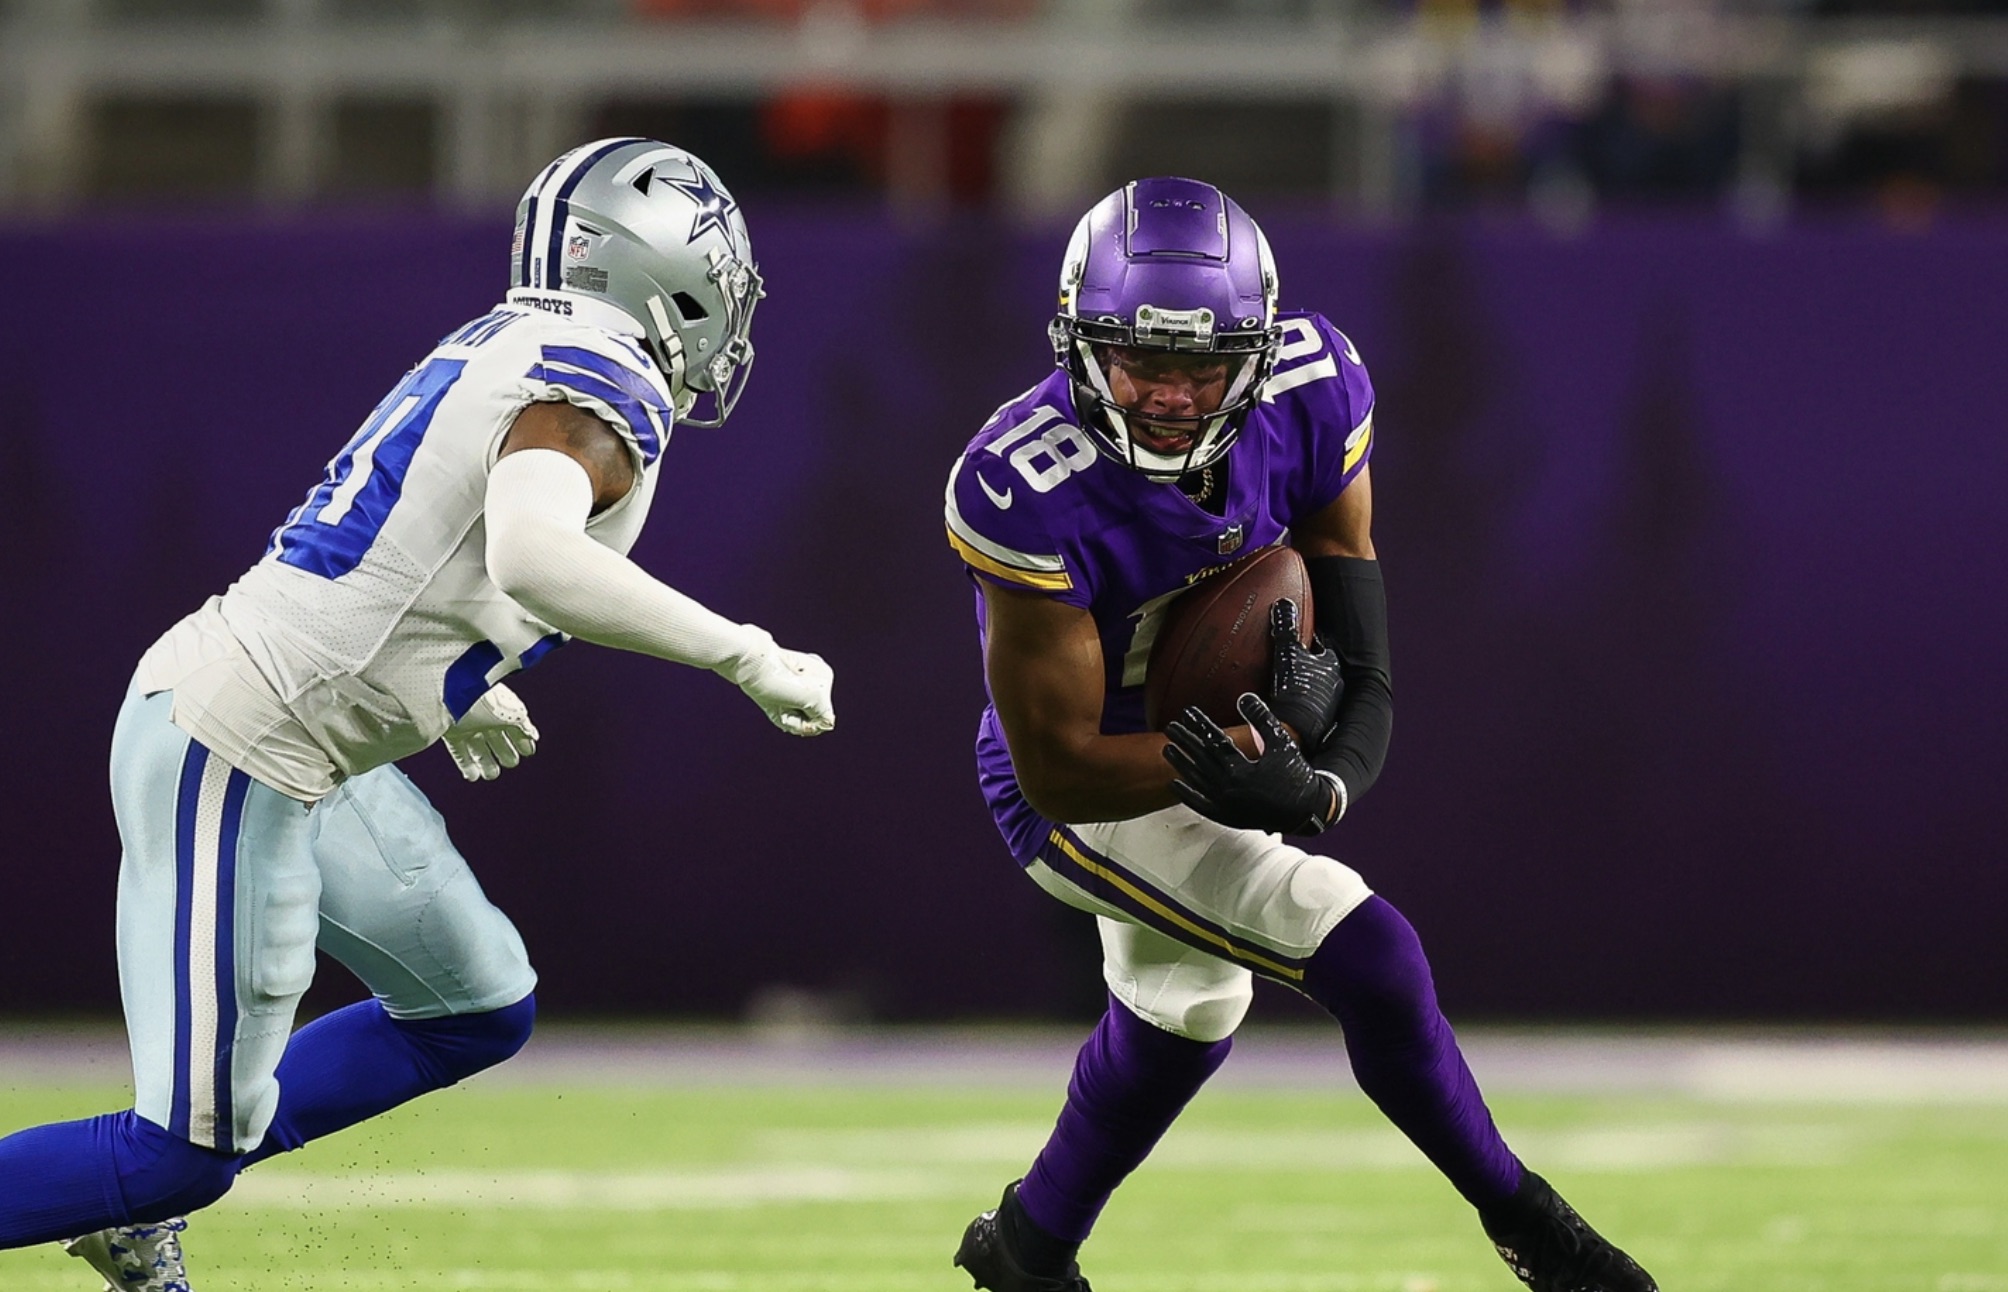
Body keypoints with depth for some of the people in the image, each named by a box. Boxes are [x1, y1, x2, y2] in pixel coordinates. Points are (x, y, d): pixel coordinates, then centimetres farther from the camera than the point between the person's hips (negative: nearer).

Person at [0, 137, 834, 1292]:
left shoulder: (500, 355, 11)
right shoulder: (596, 382, -16)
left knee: (480, 1011, 19)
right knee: (194, 1148, -5)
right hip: (234, 755, -10)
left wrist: (455, 693, 34)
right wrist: (747, 657, -30)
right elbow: (532, 557, -36)